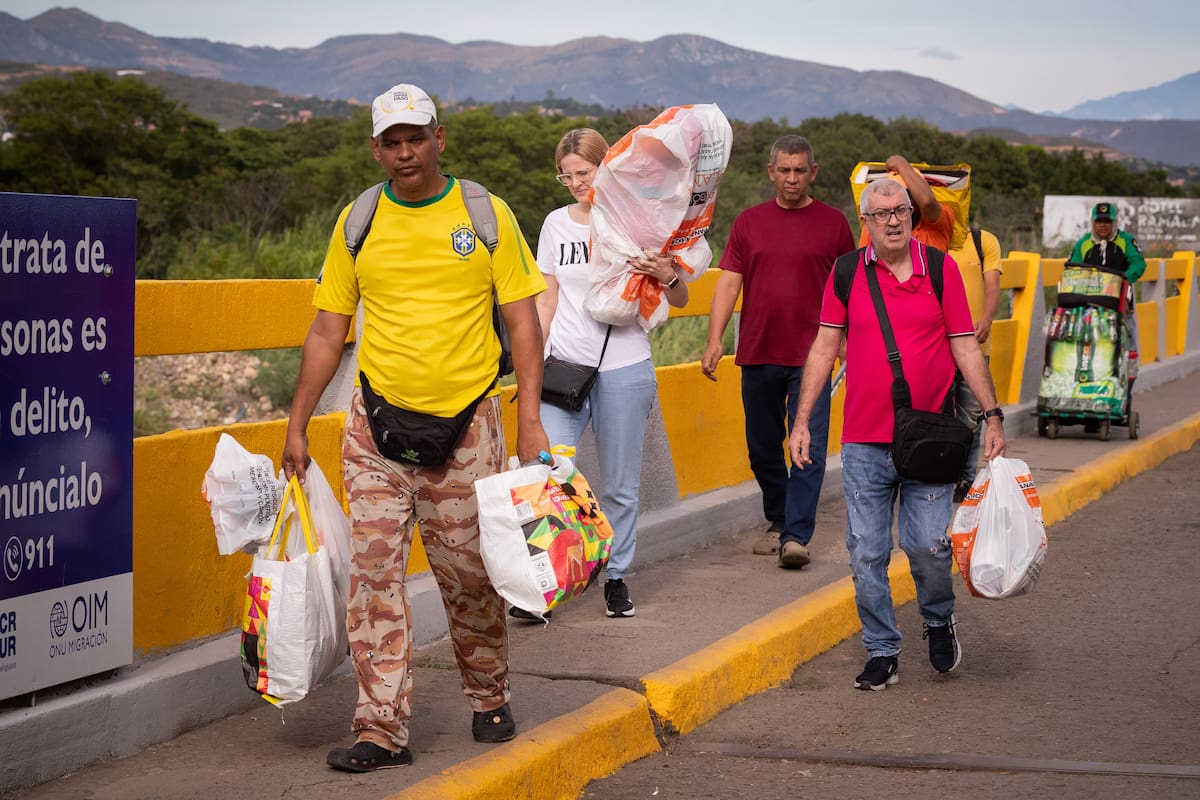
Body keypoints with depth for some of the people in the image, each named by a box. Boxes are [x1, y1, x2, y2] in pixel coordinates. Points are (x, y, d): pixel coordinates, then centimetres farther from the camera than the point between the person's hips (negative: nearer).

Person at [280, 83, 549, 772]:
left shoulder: (486, 215, 1)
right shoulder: (358, 222, 5)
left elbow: (523, 321, 2)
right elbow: (327, 333, 10)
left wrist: (530, 419, -6)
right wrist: (297, 427, 7)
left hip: (465, 424, -1)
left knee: (471, 576, 6)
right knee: (376, 575, -5)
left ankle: (490, 700, 28)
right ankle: (384, 730, 0)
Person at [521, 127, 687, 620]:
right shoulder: (557, 224, 9)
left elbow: (679, 302, 6)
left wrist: (667, 275, -16)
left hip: (624, 369, -2)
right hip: (564, 366, 2)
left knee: (620, 483, 4)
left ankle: (616, 577, 18)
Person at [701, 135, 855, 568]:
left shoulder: (833, 222, 4)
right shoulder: (749, 222, 8)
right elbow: (729, 283, 5)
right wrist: (714, 339, -6)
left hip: (811, 356, -2)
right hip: (758, 354, 3)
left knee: (809, 448, -10)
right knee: (763, 448, 10)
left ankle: (796, 535, -10)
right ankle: (777, 522, 26)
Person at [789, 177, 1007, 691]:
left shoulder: (941, 269, 1)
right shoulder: (847, 273, 4)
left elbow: (965, 347, 4)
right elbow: (825, 347, 8)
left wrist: (993, 415, -2)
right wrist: (802, 421, 5)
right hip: (863, 442, 2)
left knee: (929, 545, -6)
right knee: (866, 555, 3)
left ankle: (939, 620, 24)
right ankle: (882, 651, 17)